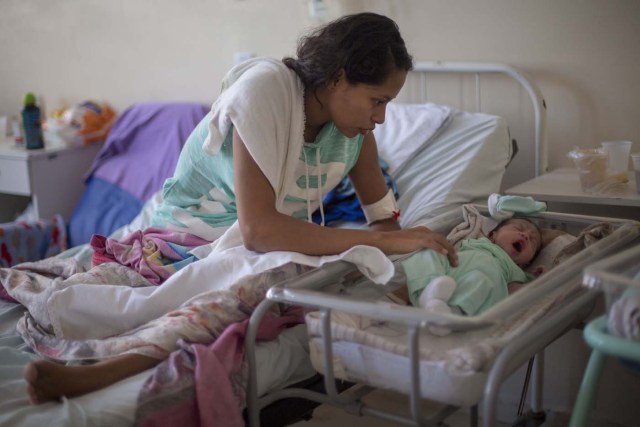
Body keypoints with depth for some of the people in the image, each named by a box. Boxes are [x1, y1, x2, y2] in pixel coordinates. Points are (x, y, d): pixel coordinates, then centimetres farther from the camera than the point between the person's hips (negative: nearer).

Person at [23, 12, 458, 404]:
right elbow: (258, 229, -36)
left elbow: (384, 217, 0)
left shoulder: (355, 123, -6)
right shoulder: (264, 90, -27)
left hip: (277, 243, 5)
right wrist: (382, 241, -38)